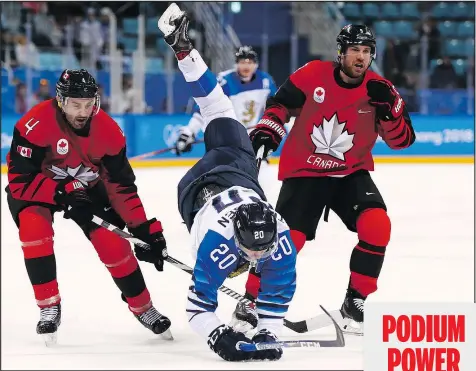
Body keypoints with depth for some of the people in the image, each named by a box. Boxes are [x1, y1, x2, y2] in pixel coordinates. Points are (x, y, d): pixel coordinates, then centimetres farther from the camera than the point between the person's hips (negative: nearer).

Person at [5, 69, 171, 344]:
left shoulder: (109, 131, -19)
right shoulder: (36, 125, -33)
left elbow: (121, 185, -11)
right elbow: (20, 180, -30)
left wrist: (144, 227, -16)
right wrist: (64, 193, -37)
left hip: (86, 187, 3)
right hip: (37, 187, -3)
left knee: (114, 243, -9)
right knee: (35, 227, -31)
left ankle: (143, 307, 12)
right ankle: (49, 307, -17)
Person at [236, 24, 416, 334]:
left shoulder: (379, 89, -8)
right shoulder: (312, 75, -11)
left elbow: (403, 140, -10)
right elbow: (281, 103, 6)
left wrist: (389, 108, -25)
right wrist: (268, 129, -10)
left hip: (351, 174, 2)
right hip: (304, 172, -2)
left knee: (376, 225, -22)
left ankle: (355, 302, -5)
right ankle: (252, 298, 10)